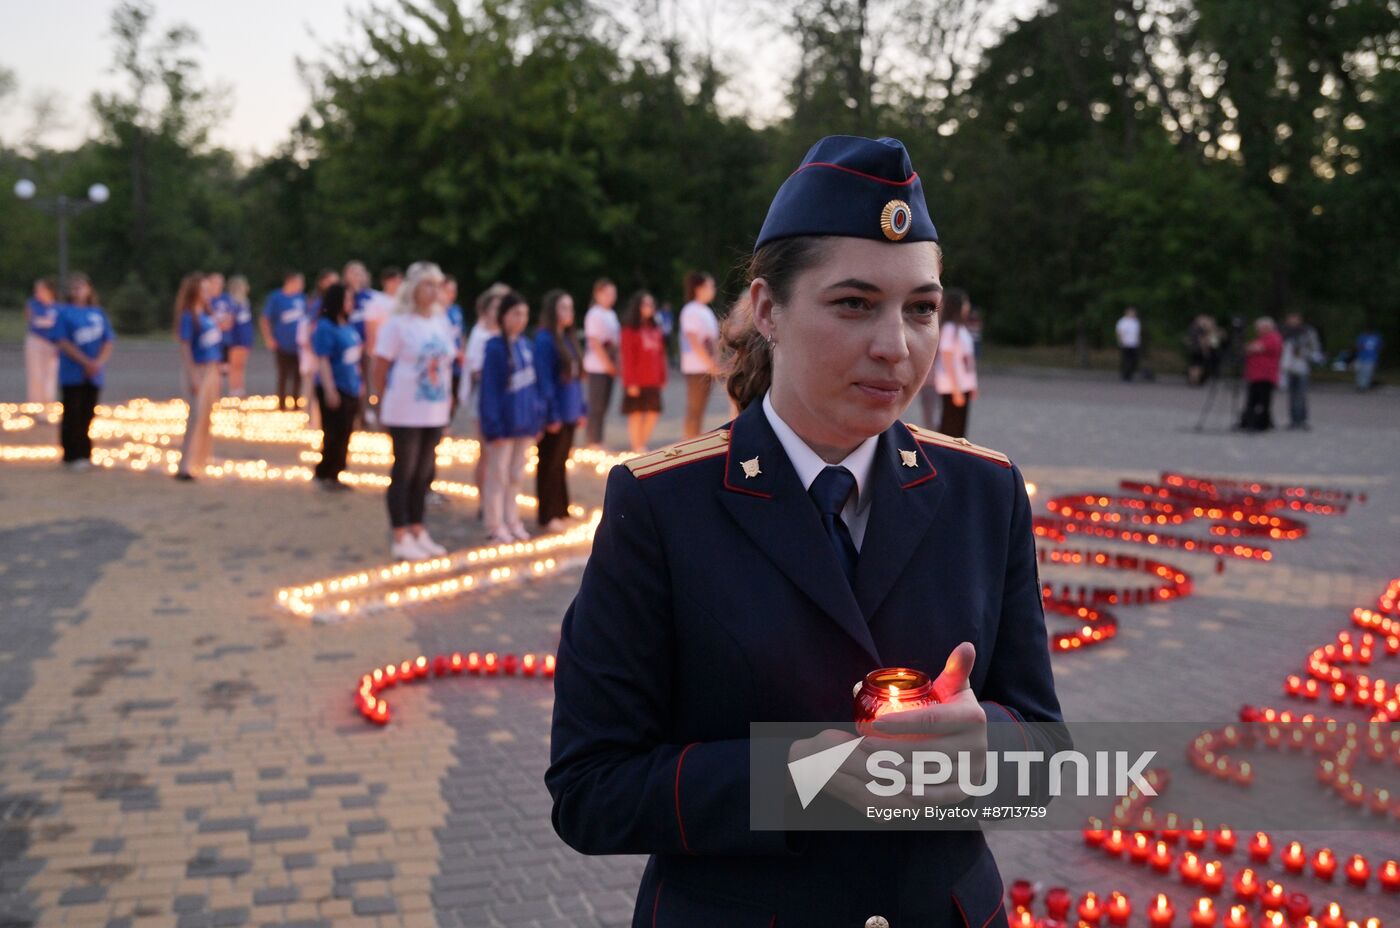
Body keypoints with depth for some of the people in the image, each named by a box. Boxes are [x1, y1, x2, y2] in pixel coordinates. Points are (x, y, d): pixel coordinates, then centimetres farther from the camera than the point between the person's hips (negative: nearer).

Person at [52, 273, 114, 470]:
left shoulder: (98, 313, 10)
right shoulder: (64, 313, 0)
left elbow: (108, 342, 7)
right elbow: (63, 343, -7)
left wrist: (99, 362, -11)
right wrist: (86, 362, -15)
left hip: (94, 374, 3)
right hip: (72, 372, -3)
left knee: (87, 414, 7)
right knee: (73, 414, -3)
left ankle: (85, 454, 14)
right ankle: (73, 456, 1)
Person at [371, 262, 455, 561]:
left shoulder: (441, 322, 9)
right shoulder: (397, 323, -10)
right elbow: (381, 366, -7)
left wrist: (447, 396, 9)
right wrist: (384, 402, -5)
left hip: (435, 412, 6)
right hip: (405, 412, -6)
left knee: (425, 473, 14)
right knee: (403, 473, 2)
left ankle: (418, 532, 26)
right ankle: (401, 538, 11)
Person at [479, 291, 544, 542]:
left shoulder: (525, 344, 6)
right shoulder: (495, 347, -12)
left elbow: (533, 383, 9)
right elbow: (489, 388, -14)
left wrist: (538, 417, 7)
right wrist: (493, 425, -17)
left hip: (525, 420, 6)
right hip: (505, 420, -6)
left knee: (516, 474, 15)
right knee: (498, 474, 5)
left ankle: (512, 521, 25)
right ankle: (495, 525, 13)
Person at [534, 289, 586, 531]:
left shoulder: (568, 339, 11)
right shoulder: (544, 339, -14)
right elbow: (544, 380, -16)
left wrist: (581, 408, 12)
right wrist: (552, 415, -17)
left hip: (570, 413, 8)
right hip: (554, 415, -8)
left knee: (561, 463, 15)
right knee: (550, 465, 1)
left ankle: (560, 511, 23)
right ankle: (547, 517, 9)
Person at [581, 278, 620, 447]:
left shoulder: (611, 315, 15)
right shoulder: (595, 314, -11)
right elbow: (595, 343, -16)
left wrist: (616, 364, 7)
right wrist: (608, 364, -13)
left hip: (609, 367, 8)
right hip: (597, 366, -8)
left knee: (603, 405, 10)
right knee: (597, 405, -5)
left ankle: (597, 441, 16)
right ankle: (594, 442, -1)